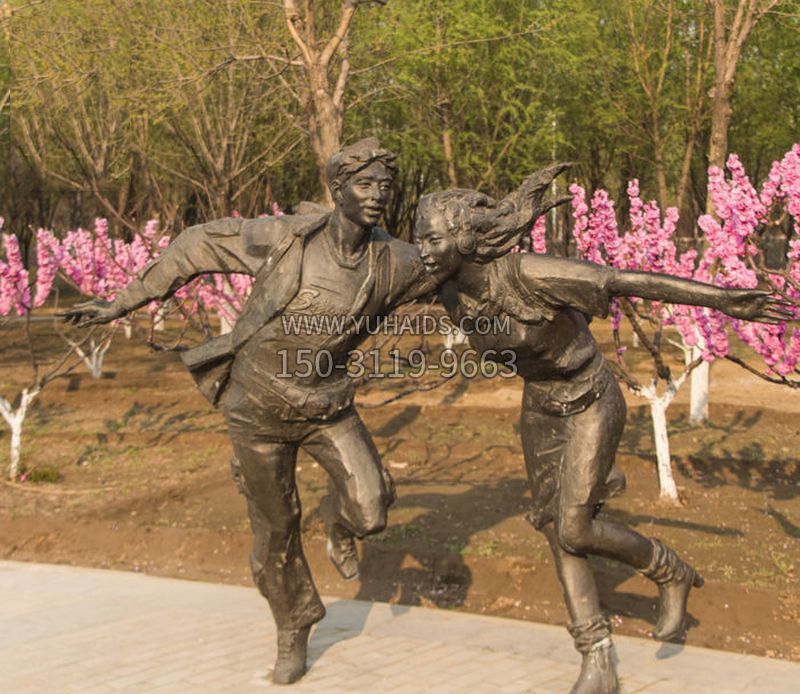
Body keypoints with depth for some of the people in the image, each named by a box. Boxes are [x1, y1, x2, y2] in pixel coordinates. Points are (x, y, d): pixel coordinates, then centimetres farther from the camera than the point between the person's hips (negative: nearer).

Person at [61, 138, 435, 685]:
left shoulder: (395, 263, -13)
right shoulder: (284, 239, -20)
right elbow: (197, 248, -9)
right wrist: (123, 303, -6)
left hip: (327, 402, 2)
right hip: (260, 406, -1)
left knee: (372, 510, -18)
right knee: (275, 527, 9)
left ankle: (340, 522, 21)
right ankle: (293, 633, 33)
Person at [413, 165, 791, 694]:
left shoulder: (526, 273, -34)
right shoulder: (455, 298, -13)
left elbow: (630, 280, -33)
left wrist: (724, 300, -35)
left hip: (591, 402, -7)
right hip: (540, 404, 7)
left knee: (574, 529, -8)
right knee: (554, 527, 5)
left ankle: (673, 575, 20)